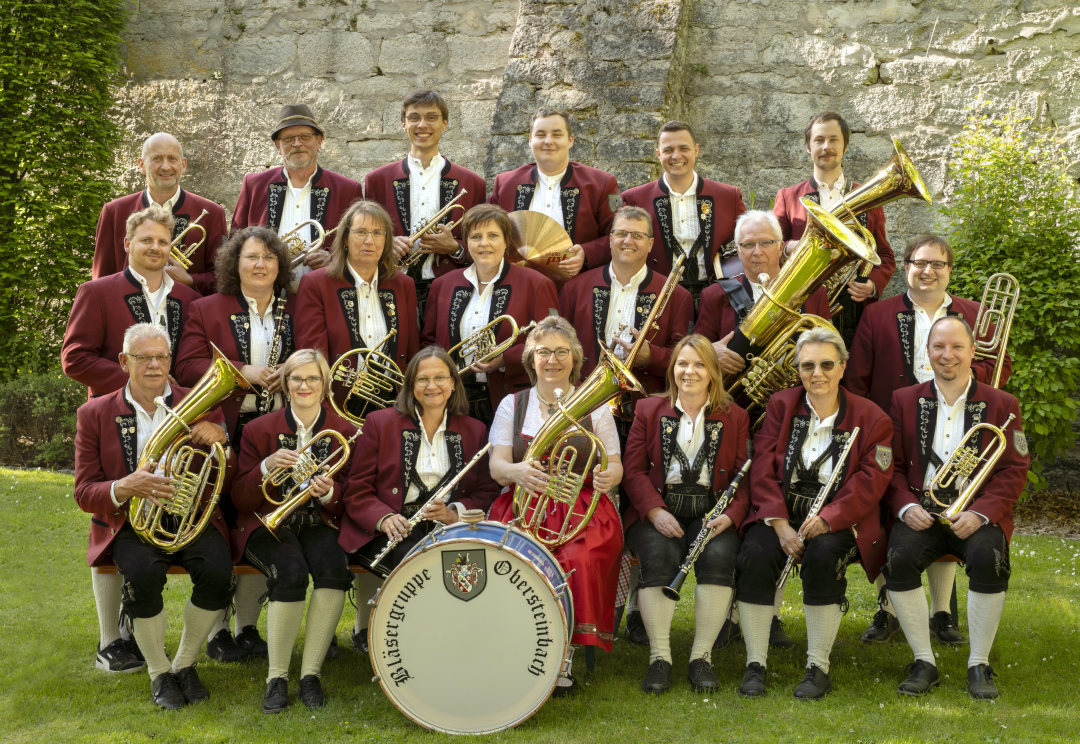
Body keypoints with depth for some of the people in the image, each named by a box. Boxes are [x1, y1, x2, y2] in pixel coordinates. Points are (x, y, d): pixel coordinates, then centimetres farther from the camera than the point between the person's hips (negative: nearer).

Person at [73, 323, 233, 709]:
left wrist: (220, 439, -15)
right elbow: (84, 493, 0)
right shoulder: (95, 414, 4)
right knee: (142, 574, -33)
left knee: (218, 570, -28)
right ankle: (159, 673, -8)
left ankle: (184, 664, -3)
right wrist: (125, 487, -23)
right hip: (131, 521, -1)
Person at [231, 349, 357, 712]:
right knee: (292, 573, -32)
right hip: (269, 523, -1)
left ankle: (310, 673, -18)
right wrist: (267, 467, -19)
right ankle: (277, 677, -18)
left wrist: (329, 492, -20)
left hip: (319, 522, 1)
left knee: (335, 569, -31)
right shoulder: (259, 430, 3)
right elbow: (240, 499, -1)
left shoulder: (344, 431, 6)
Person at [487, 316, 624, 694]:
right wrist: (517, 471, -24)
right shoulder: (512, 405, 14)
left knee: (580, 561, -32)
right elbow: (496, 466, 1)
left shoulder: (595, 406, 13)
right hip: (523, 507, 0)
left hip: (582, 510, 0)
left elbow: (614, 466, 6)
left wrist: (608, 476, -20)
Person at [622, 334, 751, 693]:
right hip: (659, 510, 0)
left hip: (711, 511, 0)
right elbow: (634, 470, 4)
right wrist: (655, 512, -13)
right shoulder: (648, 410, 13)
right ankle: (659, 657, -20)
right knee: (659, 556, -32)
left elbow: (744, 476, 7)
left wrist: (731, 515, -13)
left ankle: (702, 657, -19)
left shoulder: (735, 417, 13)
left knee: (719, 556, -31)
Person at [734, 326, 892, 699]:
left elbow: (870, 482, -7)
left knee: (823, 555, -34)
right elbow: (763, 469, 0)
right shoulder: (780, 405, 9)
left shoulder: (870, 418, 3)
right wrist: (780, 524, -14)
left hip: (837, 518, -2)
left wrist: (828, 517, -23)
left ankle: (818, 668, -20)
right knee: (754, 553, -28)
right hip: (781, 512, 2)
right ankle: (755, 665, -16)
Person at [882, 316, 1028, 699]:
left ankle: (979, 665, -14)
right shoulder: (904, 401, 12)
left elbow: (1014, 471, 2)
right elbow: (892, 466, 9)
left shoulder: (1002, 405, 9)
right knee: (899, 557, -30)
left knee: (988, 558, -33)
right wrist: (906, 506, -10)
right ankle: (924, 662, -13)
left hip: (978, 513, -1)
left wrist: (979, 513, -13)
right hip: (922, 509, 1)